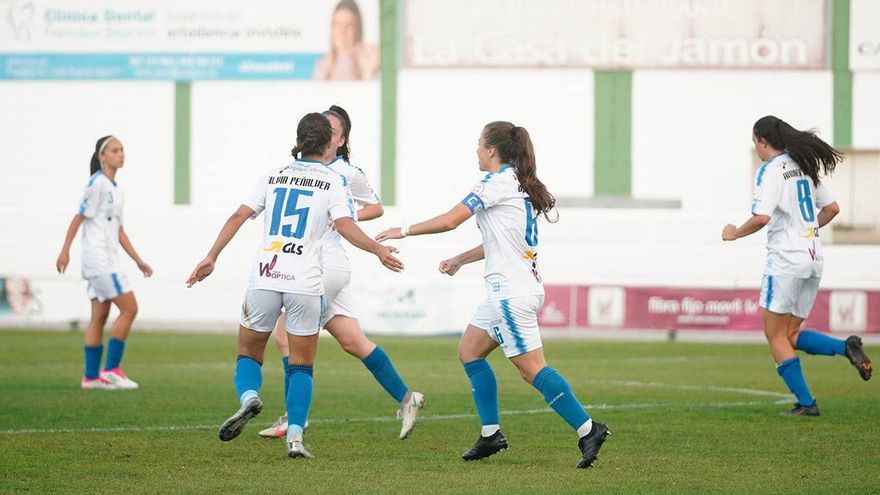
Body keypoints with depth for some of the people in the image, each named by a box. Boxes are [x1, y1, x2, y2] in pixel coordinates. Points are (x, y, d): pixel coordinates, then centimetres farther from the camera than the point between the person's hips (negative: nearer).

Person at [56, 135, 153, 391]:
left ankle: (91, 376, 8)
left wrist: (138, 261, 18)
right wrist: (65, 251, -13)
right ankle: (111, 369, -7)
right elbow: (79, 218, -10)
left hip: (108, 260, 9)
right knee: (129, 308, -11)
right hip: (98, 258, -9)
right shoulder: (97, 183, -10)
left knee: (99, 316, 7)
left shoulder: (115, 188, 17)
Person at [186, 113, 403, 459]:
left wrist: (211, 258, 5)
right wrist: (378, 250, -4)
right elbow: (345, 226, -12)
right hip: (305, 284, -2)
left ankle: (248, 397, -17)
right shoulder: (333, 181, 2)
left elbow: (238, 216, 4)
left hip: (264, 278, 2)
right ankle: (295, 437, -4)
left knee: (248, 354, 14)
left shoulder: (274, 177, 11)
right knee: (302, 365, 9)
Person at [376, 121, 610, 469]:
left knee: (531, 368, -11)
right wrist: (460, 260, 31)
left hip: (512, 293, -10)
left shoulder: (497, 182, -12)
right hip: (506, 291, 10)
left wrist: (404, 231, -3)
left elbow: (449, 220, -15)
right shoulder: (519, 185, 16)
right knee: (469, 350, 15)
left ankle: (587, 429, -15)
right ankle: (490, 434, 13)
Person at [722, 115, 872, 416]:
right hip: (814, 259, 8)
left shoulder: (770, 171, -11)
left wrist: (734, 233, -5)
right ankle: (847, 347, -9)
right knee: (791, 335, 14)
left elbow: (761, 217, -22)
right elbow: (832, 208, 19)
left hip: (785, 259, -8)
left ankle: (806, 403, -3)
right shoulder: (804, 167, 14)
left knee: (776, 336, 2)